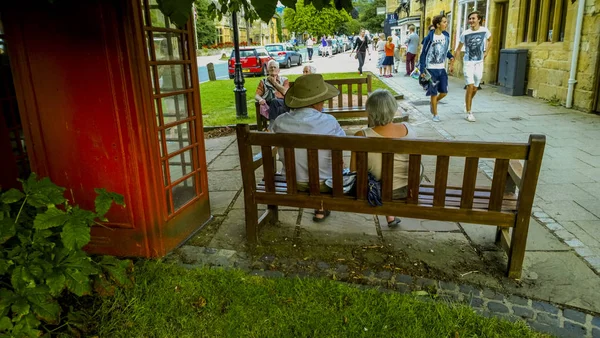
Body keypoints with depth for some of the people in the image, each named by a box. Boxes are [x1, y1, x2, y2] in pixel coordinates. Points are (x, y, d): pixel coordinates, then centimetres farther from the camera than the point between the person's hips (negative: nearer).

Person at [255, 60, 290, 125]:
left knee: (274, 101, -36)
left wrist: (274, 82, 8)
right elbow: (257, 95, 13)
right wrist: (260, 99, -11)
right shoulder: (263, 81, 24)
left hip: (284, 103, 0)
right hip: (269, 104, 0)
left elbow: (285, 92, 3)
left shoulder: (284, 80, 23)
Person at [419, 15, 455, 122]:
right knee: (434, 93, 1)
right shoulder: (429, 38, -12)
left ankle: (433, 103, 32)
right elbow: (423, 54, -9)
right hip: (432, 69, -5)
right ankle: (435, 114, 16)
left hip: (442, 69, 5)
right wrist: (422, 70, -12)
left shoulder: (446, 35, 4)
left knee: (444, 92, 3)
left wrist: (451, 57, -2)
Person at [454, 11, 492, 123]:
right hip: (468, 63, -3)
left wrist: (486, 52, 9)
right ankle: (469, 113, -8)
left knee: (474, 89, 10)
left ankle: (467, 104, 38)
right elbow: (458, 49, 1)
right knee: (470, 86, -14)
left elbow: (490, 40, 19)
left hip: (479, 63, 3)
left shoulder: (484, 31, -3)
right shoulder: (465, 34, -7)